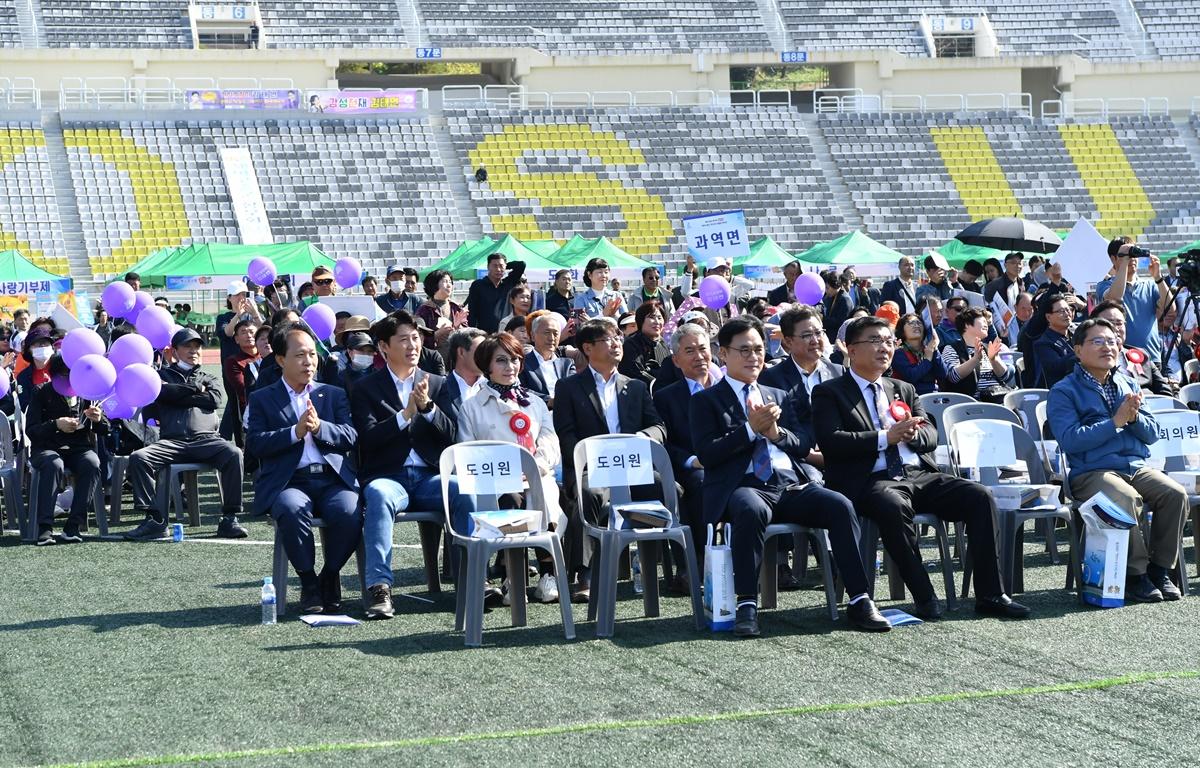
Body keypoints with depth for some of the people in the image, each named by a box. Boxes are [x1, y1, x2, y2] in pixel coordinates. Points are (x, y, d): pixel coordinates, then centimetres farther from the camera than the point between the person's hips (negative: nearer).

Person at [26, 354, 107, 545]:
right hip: (46, 448, -2)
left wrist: (99, 419, -16)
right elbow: (30, 430, -6)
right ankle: (44, 527, -39)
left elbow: (105, 430, 8)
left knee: (92, 464, -33)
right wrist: (56, 424, -23)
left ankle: (74, 525, -33)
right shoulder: (42, 394, 1)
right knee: (54, 464, -37)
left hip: (80, 448, 2)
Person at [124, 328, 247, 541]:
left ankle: (229, 519, -29)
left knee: (233, 454, -32)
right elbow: (164, 392, 0)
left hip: (205, 438, 0)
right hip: (172, 441, 0)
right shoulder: (163, 374, 25)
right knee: (137, 458, -28)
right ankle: (154, 519, -24)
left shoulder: (207, 379, 29)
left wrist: (179, 395, 4)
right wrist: (196, 388, 7)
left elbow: (215, 400, 6)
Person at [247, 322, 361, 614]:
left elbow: (351, 437, 8)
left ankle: (330, 577, -5)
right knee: (292, 510, -37)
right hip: (288, 483, -2)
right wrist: (296, 432, -11)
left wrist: (319, 427, -9)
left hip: (333, 479, 2)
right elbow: (254, 442, 0)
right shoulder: (262, 399, 16)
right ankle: (308, 581, -14)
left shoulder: (335, 395, 22)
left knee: (349, 511, -31)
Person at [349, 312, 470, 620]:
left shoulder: (437, 384, 17)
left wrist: (427, 407, -9)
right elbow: (368, 438, -5)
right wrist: (406, 414, -15)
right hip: (387, 476, -3)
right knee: (379, 496, -38)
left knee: (466, 492, -29)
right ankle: (379, 588, -43)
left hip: (429, 477, 3)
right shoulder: (365, 389, 8)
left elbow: (450, 435, 8)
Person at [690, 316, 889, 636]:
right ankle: (746, 605, -34)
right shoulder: (706, 401, 12)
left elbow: (805, 445, 17)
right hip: (743, 486, -4)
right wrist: (750, 429, -12)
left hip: (789, 485, 5)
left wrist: (777, 433, -3)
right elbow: (706, 454, -3)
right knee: (751, 509, -41)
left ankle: (860, 602, -24)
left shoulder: (779, 397, 27)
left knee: (840, 505, -25)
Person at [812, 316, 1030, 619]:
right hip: (872, 481, -6)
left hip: (919, 474, 6)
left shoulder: (904, 390, 26)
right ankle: (925, 599, -30)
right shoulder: (829, 393, 7)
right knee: (893, 506, -40)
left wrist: (912, 434, -7)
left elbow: (931, 435, 17)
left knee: (980, 497, -17)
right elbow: (830, 441, -9)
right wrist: (886, 437, -14)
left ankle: (989, 594, -15)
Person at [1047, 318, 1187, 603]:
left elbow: (1152, 434, 16)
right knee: (1127, 499, -35)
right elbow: (1070, 441, -14)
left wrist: (1134, 417, -7)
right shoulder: (1064, 392, 1)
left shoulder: (1128, 385, 19)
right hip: (1090, 472, -5)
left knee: (1175, 493, -22)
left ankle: (1160, 568, -8)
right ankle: (1135, 573, -19)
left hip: (1136, 467, 6)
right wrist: (1116, 421, -14)